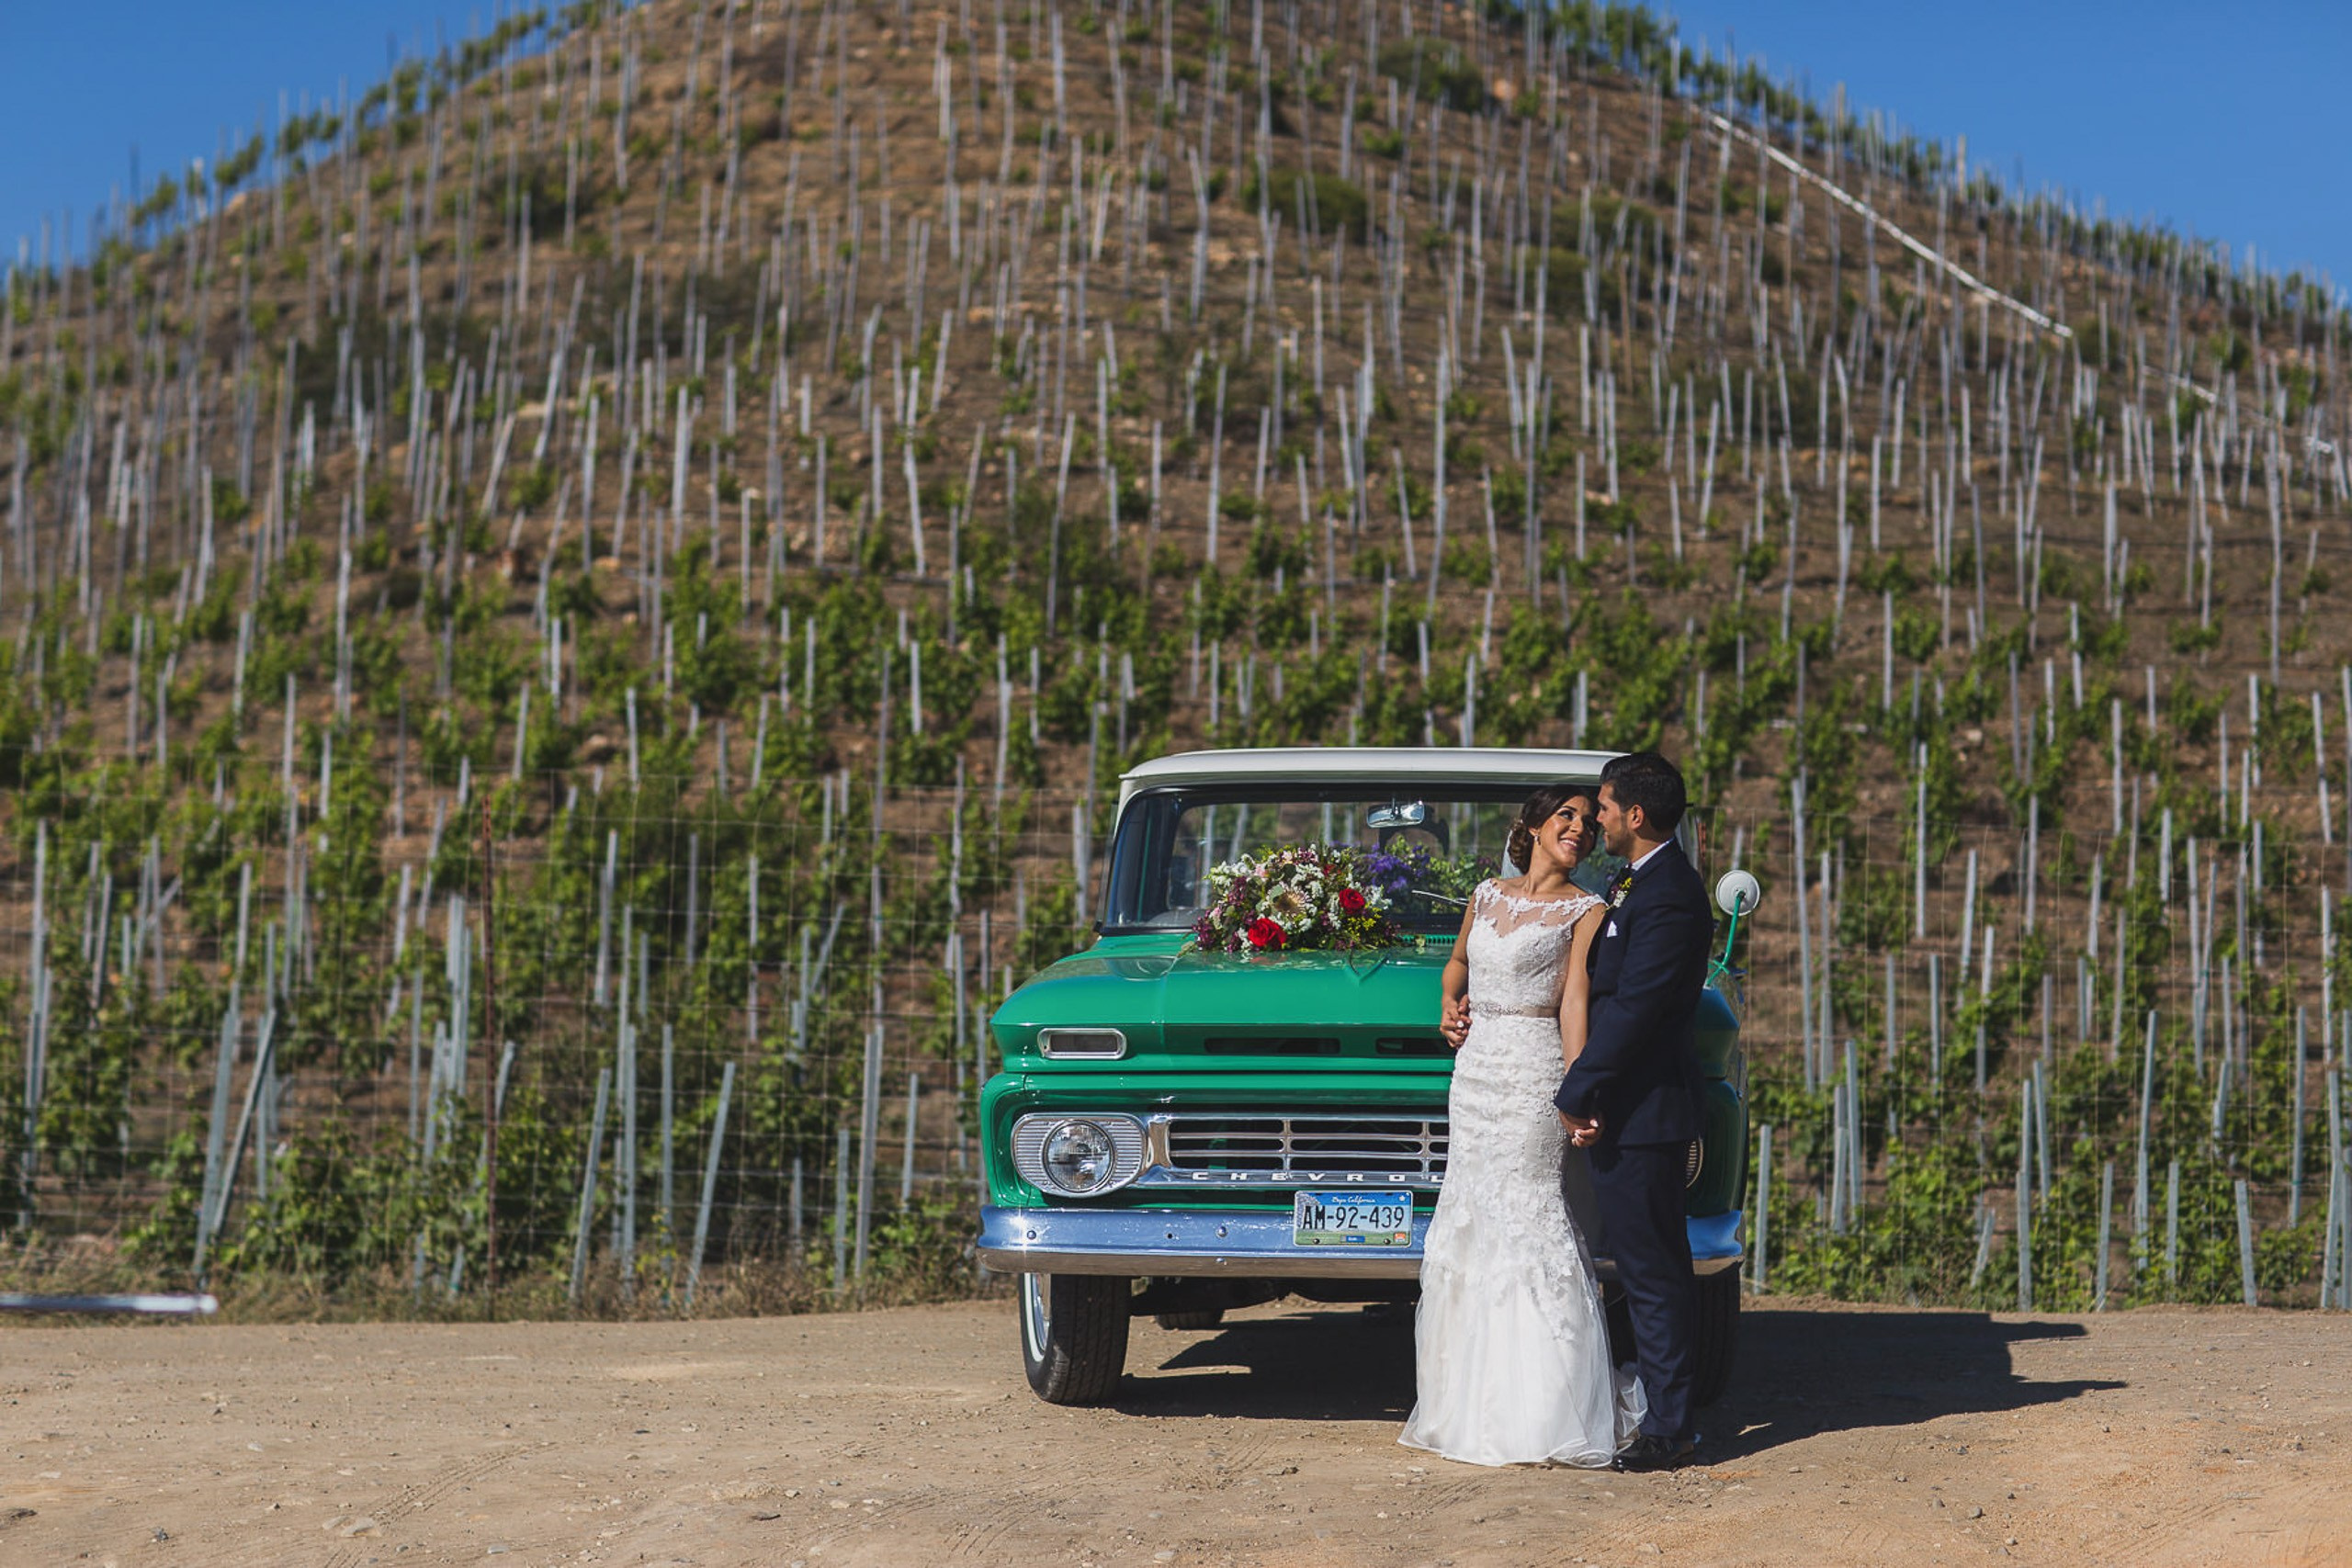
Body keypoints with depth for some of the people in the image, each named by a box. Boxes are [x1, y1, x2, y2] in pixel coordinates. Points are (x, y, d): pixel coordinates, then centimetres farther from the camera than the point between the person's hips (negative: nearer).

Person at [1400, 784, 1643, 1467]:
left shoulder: (1584, 912, -1)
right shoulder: (1487, 897, 14)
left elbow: (1576, 1004, -10)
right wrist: (1451, 1004, 11)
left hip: (1532, 1074, -6)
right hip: (1474, 1069, 6)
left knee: (1527, 1217, -10)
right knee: (1470, 1220, 7)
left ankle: (1542, 1412, -7)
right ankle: (1472, 1399, 15)